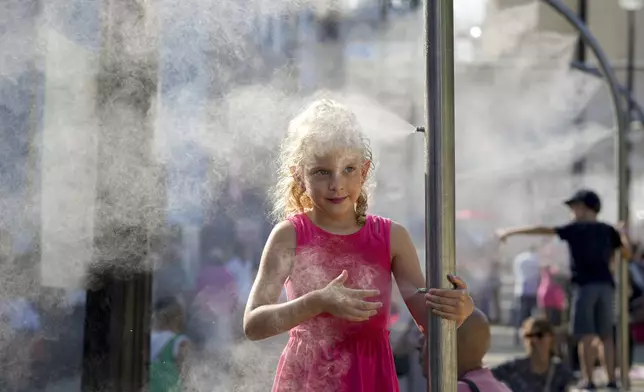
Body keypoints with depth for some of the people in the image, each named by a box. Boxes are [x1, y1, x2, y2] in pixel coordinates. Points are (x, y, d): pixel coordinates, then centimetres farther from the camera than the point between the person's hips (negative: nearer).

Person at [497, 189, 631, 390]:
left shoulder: (576, 228, 0)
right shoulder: (608, 231, 12)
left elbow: (543, 230, -4)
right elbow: (627, 253, 14)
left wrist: (511, 232, -2)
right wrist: (622, 234, 31)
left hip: (585, 285, -5)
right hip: (606, 285, 5)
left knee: (586, 335, -5)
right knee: (606, 335, 10)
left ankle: (588, 379, -8)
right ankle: (612, 379, 7)